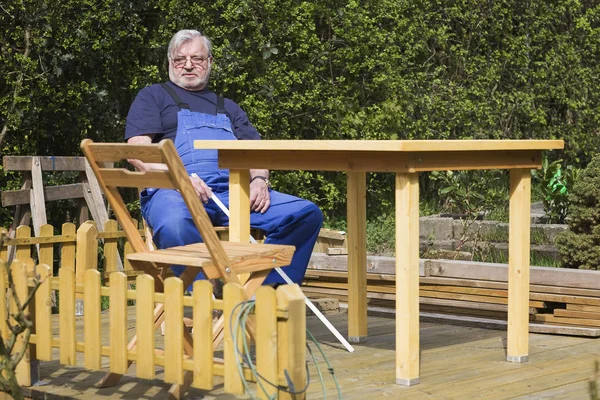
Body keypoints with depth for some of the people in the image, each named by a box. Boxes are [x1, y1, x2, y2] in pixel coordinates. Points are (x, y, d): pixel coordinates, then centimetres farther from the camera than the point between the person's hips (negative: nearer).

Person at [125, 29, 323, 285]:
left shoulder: (228, 108, 34)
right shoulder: (153, 97, 20)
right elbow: (137, 150, 4)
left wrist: (259, 179, -2)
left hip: (233, 190, 5)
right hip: (172, 189, -5)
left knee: (306, 214, -18)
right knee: (176, 224, -43)